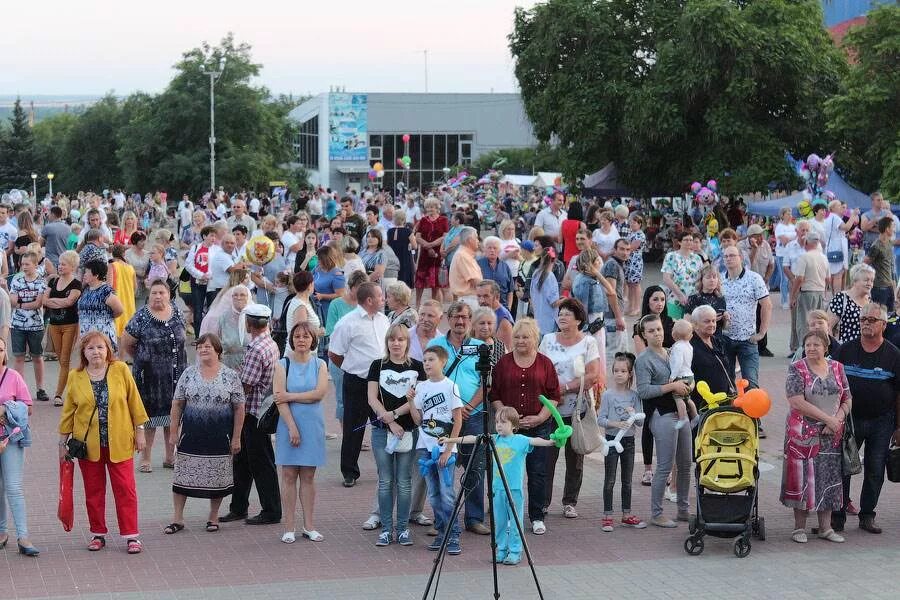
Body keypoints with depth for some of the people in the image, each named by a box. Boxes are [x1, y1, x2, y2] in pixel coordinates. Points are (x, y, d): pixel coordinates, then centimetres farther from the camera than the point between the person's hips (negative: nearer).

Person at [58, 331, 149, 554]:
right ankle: (98, 534, 21)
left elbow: (134, 401, 2)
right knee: (93, 490, 10)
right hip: (88, 443, 1)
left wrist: (139, 431, 2)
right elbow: (68, 411, 5)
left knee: (125, 489, -1)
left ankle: (131, 535, 5)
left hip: (119, 442, -1)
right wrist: (62, 442, 6)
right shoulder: (75, 377, -1)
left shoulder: (120, 370, -4)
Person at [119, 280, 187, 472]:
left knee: (173, 414, 11)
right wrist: (143, 359, 5)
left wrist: (174, 360, 12)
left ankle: (170, 457, 23)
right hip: (150, 375, -4)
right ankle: (145, 458, 11)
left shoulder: (177, 312, 4)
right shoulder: (142, 317, -10)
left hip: (175, 374, 4)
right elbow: (125, 344, -4)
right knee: (150, 415, 1)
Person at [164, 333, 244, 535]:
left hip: (219, 436, -1)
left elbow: (239, 408, 0)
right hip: (191, 434, 1)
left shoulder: (230, 376, -2)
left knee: (217, 477, 6)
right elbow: (177, 404, 6)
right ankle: (178, 518, 11)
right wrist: (173, 432, 2)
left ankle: (213, 517, 22)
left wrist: (236, 438, -3)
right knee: (183, 474, 2)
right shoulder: (189, 373, 3)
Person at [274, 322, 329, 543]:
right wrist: (292, 427, -15)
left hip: (313, 425, 2)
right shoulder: (282, 365, -1)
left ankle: (309, 526, 12)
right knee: (289, 475, 0)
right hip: (289, 425, -2)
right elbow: (279, 399, -9)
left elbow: (319, 393, -10)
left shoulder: (319, 365, 6)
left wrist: (290, 396, -13)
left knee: (308, 476, 7)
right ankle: (289, 528, 4)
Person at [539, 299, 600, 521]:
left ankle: (570, 502, 16)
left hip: (578, 409, -1)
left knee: (575, 457, 6)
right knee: (547, 455, -1)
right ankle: (543, 501, 6)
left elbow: (593, 376, -10)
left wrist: (564, 388, -16)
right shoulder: (548, 340, 8)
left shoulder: (588, 342, 0)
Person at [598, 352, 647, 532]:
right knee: (610, 480, 0)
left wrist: (634, 414, -19)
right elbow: (600, 419, -9)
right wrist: (615, 424, -24)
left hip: (629, 439, 3)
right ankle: (607, 516, 5)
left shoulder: (634, 395, 2)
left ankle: (627, 515, 21)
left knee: (627, 480, 12)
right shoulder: (608, 394, -6)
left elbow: (641, 421, 1)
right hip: (612, 439, -3)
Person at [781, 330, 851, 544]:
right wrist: (827, 418, -15)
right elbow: (797, 402, -14)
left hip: (831, 435, 4)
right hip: (803, 433, -4)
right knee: (802, 477, -2)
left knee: (829, 477, 6)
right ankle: (799, 527, 7)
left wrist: (838, 419, -10)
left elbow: (847, 399, 10)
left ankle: (826, 527, 13)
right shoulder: (797, 369, -5)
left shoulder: (837, 368, 8)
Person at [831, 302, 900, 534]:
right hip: (849, 418, 0)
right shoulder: (845, 350, 1)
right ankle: (837, 516, 11)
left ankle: (867, 516, 19)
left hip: (881, 421, 0)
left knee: (875, 471, 7)